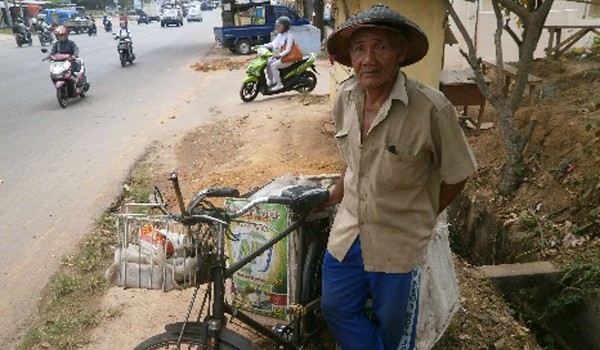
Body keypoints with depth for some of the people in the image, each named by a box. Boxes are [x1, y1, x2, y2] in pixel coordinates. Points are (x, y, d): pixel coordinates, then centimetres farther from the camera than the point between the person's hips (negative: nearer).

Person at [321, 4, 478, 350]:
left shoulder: (431, 108, -23)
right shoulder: (345, 97, -6)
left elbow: (455, 177, -10)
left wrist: (421, 218, 1)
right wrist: (333, 198, 12)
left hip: (399, 243, -4)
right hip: (347, 231, 5)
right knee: (336, 308, 19)